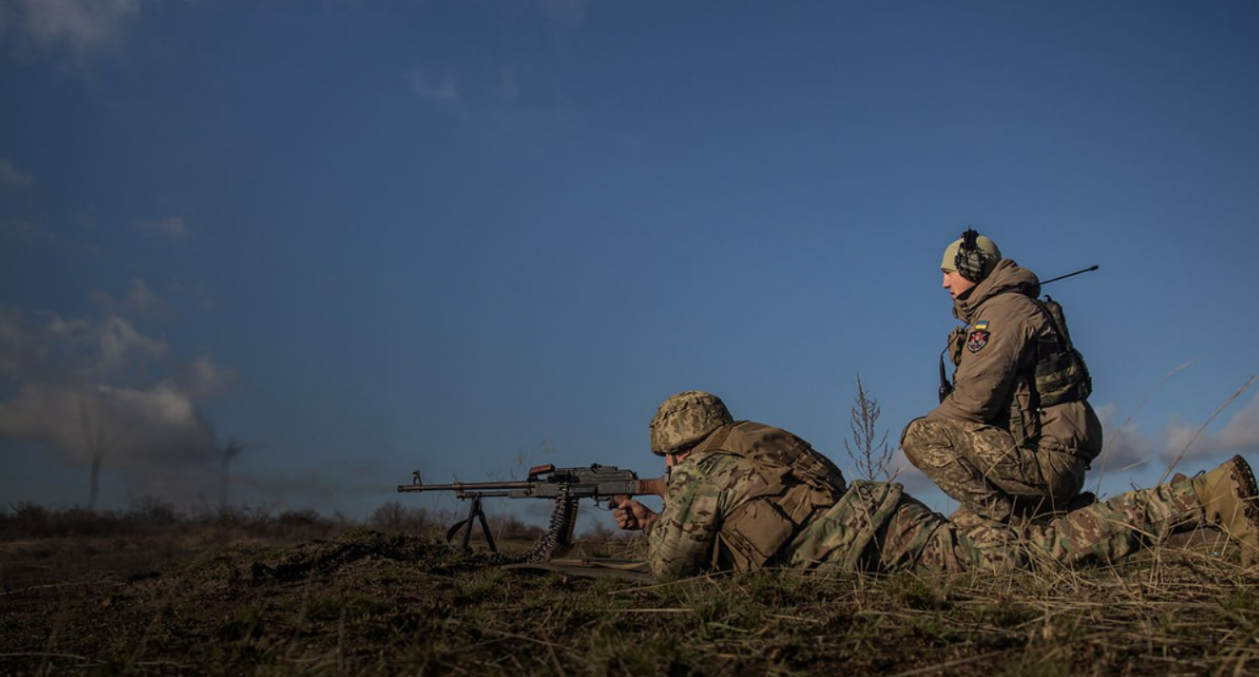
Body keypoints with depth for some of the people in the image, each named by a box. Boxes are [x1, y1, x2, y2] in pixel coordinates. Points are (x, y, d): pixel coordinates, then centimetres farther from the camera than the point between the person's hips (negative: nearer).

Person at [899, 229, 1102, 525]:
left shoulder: (1003, 309, -10)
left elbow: (974, 399, -19)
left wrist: (927, 425, -2)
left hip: (1046, 457, -10)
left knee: (919, 436, -15)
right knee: (962, 522, 26)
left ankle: (999, 514, -17)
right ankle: (1058, 508, 11)